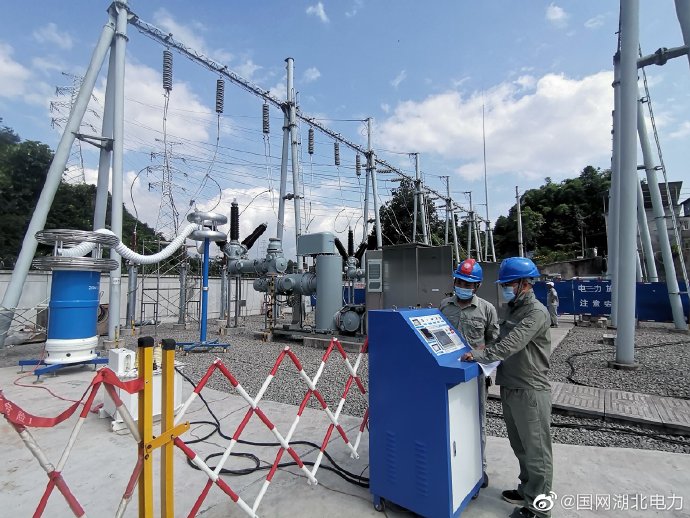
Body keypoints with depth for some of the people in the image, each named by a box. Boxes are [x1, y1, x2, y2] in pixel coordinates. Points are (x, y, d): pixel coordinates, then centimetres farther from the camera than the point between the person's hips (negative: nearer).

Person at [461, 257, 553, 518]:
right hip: (509, 388, 9)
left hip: (530, 391, -8)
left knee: (536, 450, 6)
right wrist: (482, 355, 8)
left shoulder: (537, 312, -17)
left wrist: (481, 355, -25)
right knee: (520, 447, 21)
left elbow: (511, 344, -27)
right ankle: (527, 490, 37)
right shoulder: (512, 309, 12)